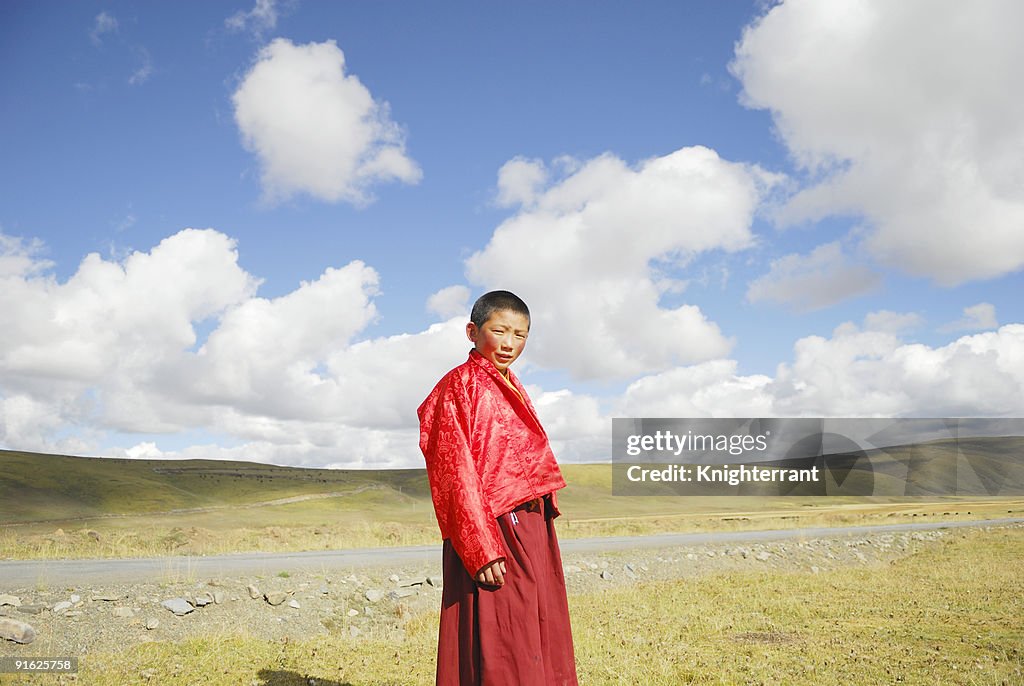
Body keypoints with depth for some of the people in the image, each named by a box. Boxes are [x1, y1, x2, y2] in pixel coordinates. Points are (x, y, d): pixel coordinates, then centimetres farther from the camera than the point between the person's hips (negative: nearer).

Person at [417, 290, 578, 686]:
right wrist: (482, 550, -21)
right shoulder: (461, 385, -8)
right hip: (492, 530, -8)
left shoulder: (511, 387, 17)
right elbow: (457, 474, -15)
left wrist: (541, 526, 15)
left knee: (539, 644, 14)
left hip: (531, 530, 9)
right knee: (495, 653, -3)